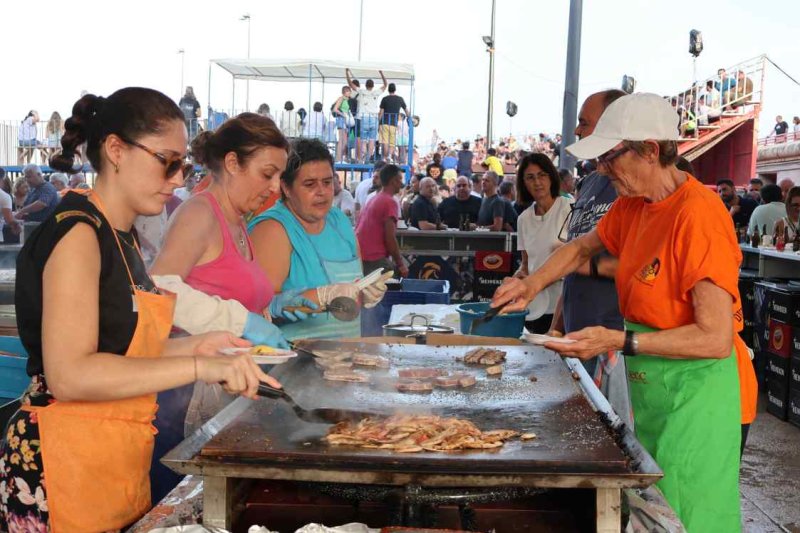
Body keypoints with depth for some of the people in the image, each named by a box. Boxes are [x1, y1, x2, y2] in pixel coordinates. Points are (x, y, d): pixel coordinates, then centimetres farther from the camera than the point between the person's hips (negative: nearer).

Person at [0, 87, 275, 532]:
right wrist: (200, 367, -27)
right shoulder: (76, 230, -16)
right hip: (66, 468, -8)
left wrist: (193, 346, 4)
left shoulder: (123, 236, 12)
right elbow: (69, 375, -24)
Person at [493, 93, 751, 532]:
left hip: (695, 394, -8)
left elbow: (717, 338, -24)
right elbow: (582, 247, 22)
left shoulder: (699, 216, -22)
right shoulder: (632, 205, 3)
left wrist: (620, 342, -25)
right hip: (647, 387, 8)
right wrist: (532, 285, 6)